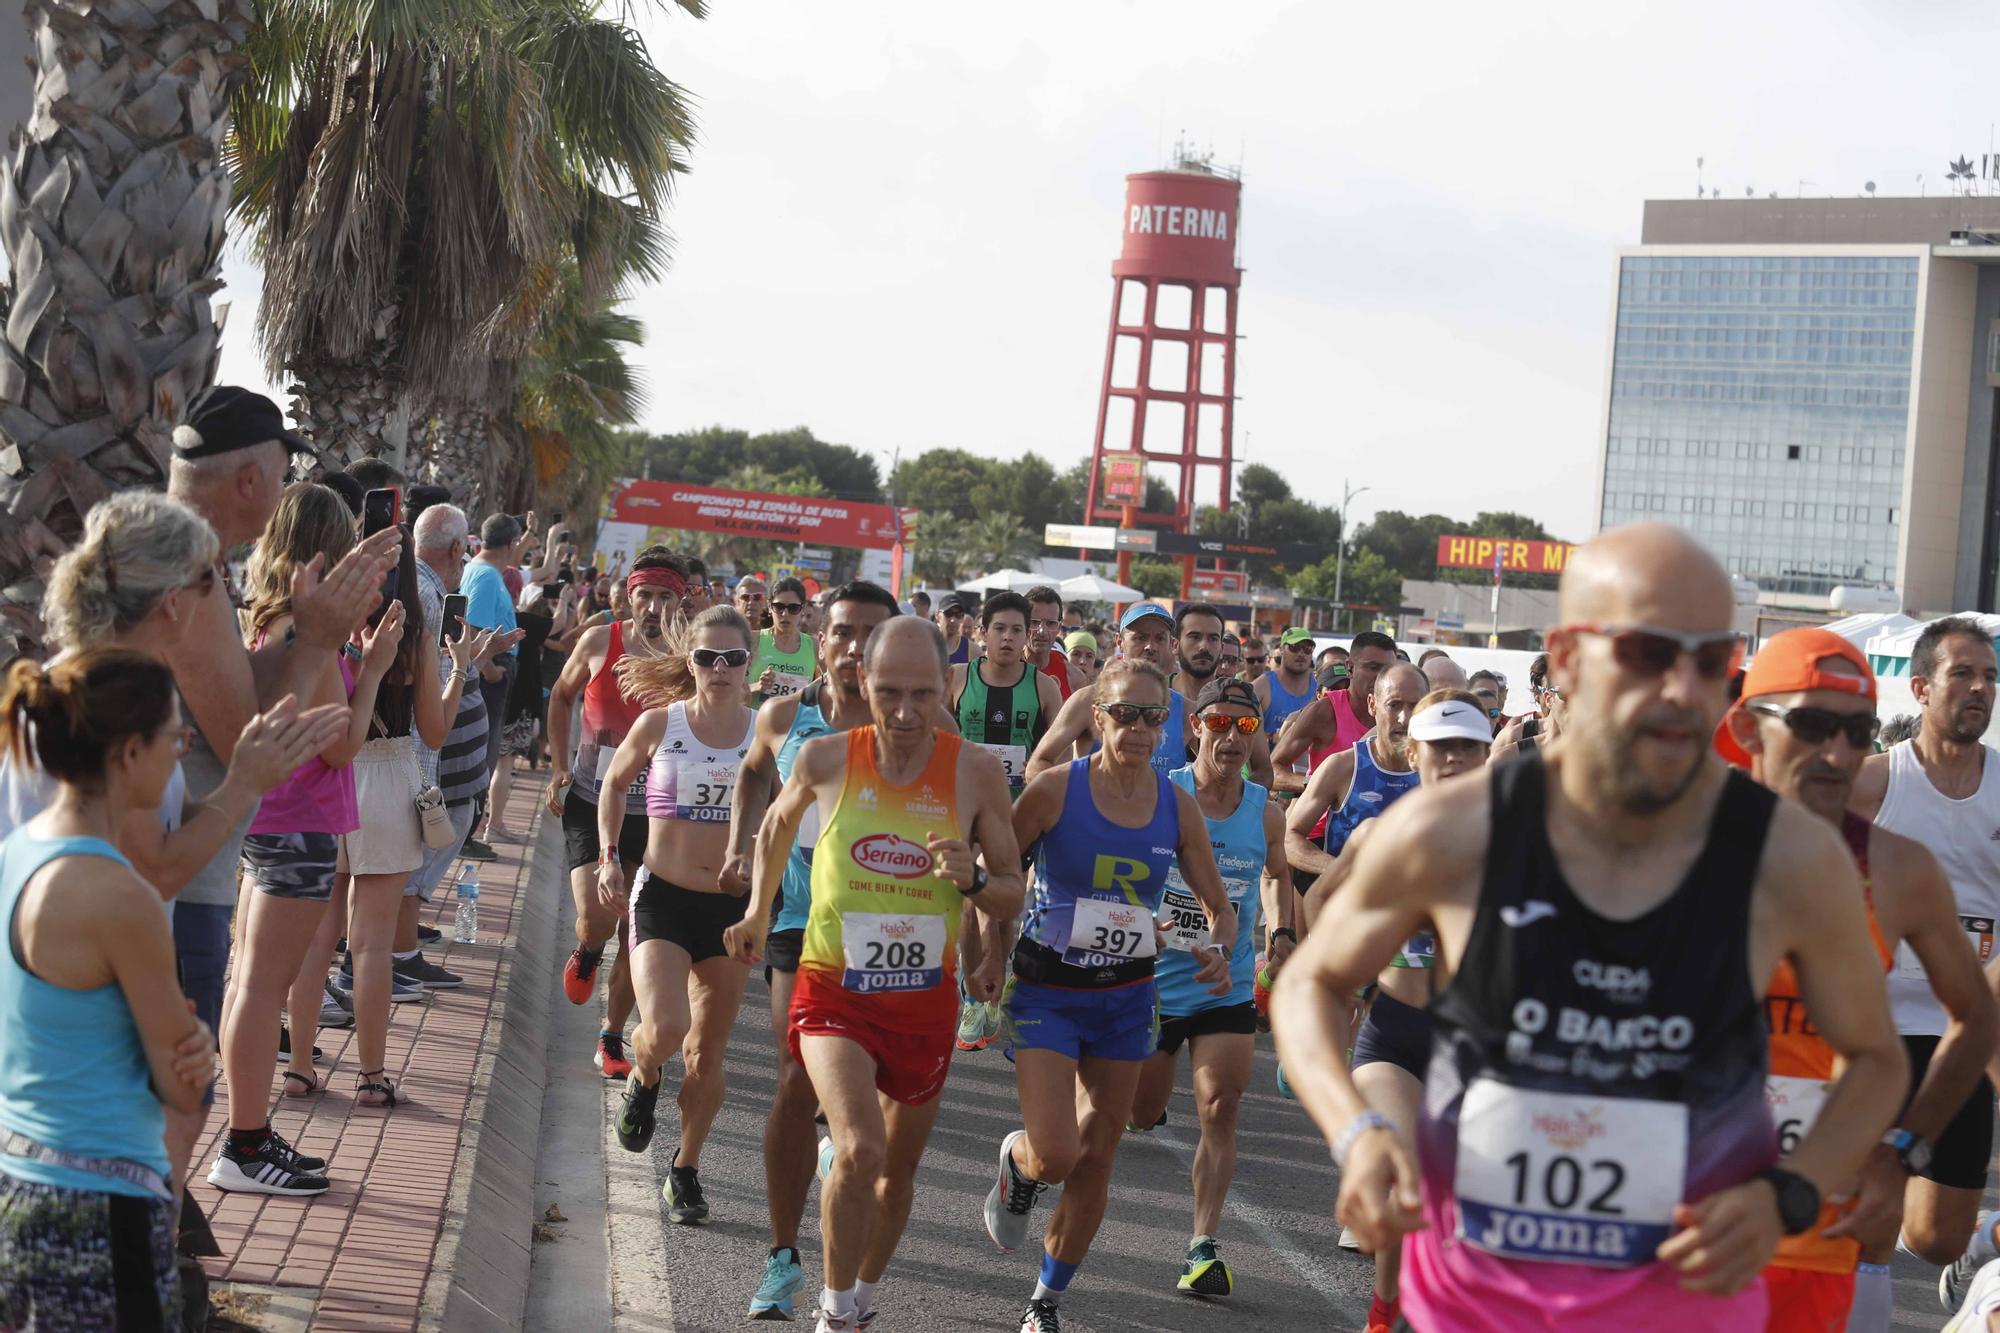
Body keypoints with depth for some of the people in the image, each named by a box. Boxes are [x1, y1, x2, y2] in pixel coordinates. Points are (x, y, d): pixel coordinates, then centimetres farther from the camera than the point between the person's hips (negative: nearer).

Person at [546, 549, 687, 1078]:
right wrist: (559, 768, 7)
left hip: (650, 813, 1)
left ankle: (612, 1039, 22)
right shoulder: (599, 642, -5)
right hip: (590, 802, -1)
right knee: (596, 918, -16)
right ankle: (586, 954, 21)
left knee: (636, 938, 5)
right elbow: (561, 697, 13)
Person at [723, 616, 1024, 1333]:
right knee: (860, 1150, -23)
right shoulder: (826, 759, -9)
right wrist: (757, 912, 16)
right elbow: (778, 824, 14)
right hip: (833, 989, -2)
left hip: (926, 999, 2)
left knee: (899, 1168, 17)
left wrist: (974, 880, -21)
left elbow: (1012, 898, -1)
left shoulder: (976, 772, -9)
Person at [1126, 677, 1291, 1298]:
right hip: (1152, 981, -2)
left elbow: (1279, 876, 18)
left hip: (1228, 988, 2)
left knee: (1220, 1112, -8)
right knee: (1140, 1116, 10)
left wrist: (1282, 933, 0)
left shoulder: (1265, 813, -1)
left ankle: (1204, 1245, -3)